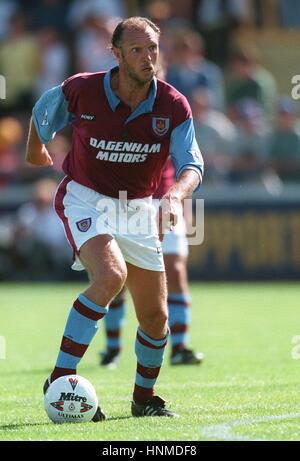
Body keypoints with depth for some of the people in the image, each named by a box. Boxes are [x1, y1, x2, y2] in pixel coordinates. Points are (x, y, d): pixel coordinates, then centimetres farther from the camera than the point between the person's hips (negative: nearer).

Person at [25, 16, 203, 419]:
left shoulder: (173, 106, -11)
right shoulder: (81, 91, -16)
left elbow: (192, 166, -18)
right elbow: (42, 114, 6)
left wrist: (176, 195, -40)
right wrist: (35, 152, 24)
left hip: (137, 210, 4)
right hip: (84, 200, -4)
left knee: (155, 317, 4)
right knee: (110, 276, -32)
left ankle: (144, 397, 30)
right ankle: (60, 378, -26)